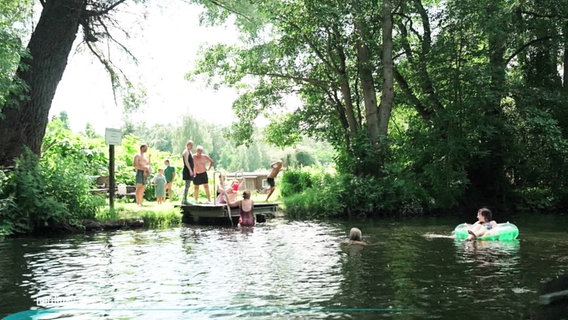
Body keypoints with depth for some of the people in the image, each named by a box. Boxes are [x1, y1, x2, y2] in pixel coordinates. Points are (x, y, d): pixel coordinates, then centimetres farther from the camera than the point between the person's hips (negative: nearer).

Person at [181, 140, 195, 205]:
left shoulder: (190, 152, 21)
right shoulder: (186, 152, -8)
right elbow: (186, 161, -18)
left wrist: (193, 171, 21)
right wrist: (190, 170, -23)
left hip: (190, 171, 10)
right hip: (187, 170, -10)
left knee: (188, 185, 10)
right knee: (187, 185, -11)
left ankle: (184, 199, 13)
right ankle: (184, 200, -10)